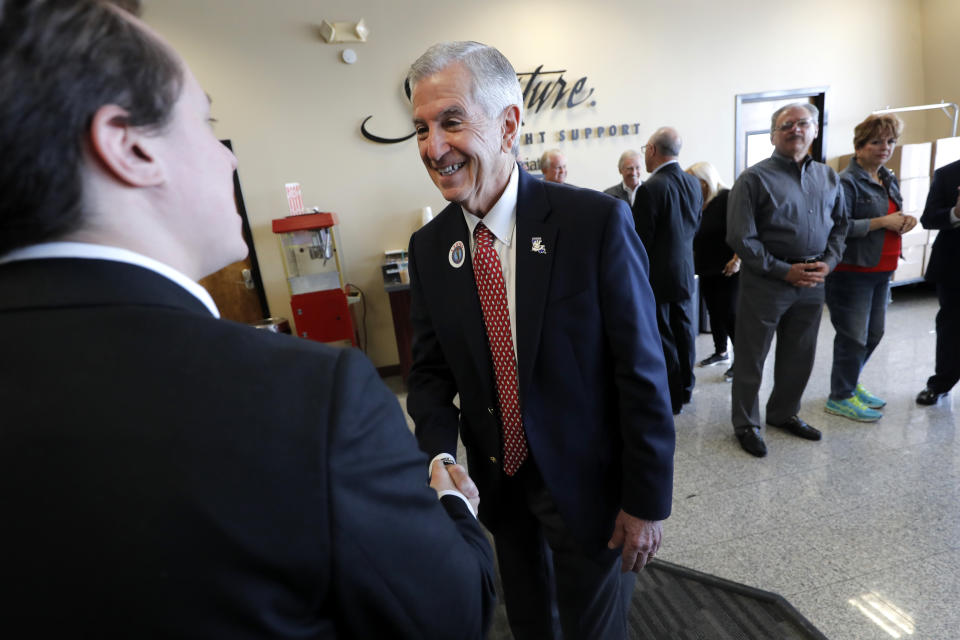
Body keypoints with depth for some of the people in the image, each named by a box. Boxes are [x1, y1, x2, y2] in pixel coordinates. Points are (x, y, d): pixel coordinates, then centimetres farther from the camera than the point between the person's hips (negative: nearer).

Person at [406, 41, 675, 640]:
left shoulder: (598, 222, -20)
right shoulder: (428, 246, -6)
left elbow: (642, 371, -16)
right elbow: (431, 370, -1)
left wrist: (647, 501, -11)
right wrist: (438, 458, -17)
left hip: (586, 481, -3)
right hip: (496, 479, 4)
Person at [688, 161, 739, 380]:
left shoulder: (728, 198, -12)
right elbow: (693, 238, 16)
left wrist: (737, 259, -21)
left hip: (728, 269, -7)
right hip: (707, 269, 7)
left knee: (729, 313, -6)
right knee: (714, 311, 14)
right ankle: (721, 352, 30)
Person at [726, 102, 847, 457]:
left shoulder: (829, 178, 11)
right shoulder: (755, 178, -8)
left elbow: (839, 225, 17)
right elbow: (741, 238, -13)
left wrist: (828, 262, -2)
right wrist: (784, 271, -15)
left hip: (812, 282, 6)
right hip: (765, 282, -6)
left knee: (800, 357, 17)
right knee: (750, 359, 4)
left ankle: (784, 413, 37)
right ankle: (745, 424, 20)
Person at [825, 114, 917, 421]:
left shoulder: (889, 179, 14)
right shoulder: (847, 181, -13)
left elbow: (892, 217, 24)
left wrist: (905, 220, 3)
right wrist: (883, 222, -19)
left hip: (881, 271, 9)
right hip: (852, 272, -9)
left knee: (873, 333, 16)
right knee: (854, 337, -1)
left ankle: (850, 384, 33)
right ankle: (840, 397, 14)